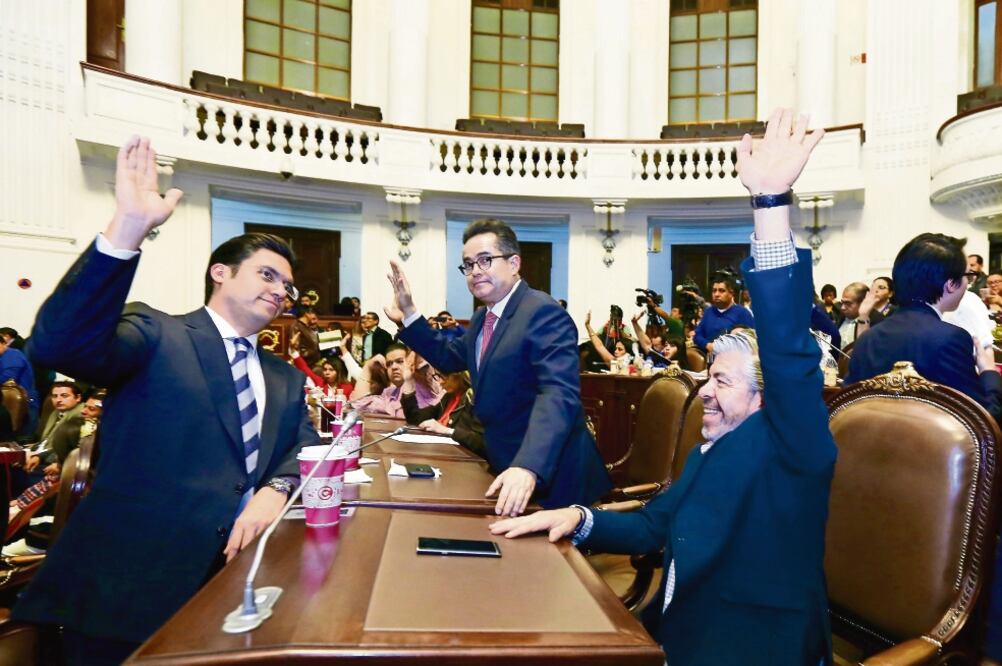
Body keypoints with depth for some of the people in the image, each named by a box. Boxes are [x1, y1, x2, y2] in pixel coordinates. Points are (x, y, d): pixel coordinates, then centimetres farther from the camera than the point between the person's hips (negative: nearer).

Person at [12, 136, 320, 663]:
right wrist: (128, 228, -30)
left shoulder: (286, 379, 17)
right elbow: (57, 344, -19)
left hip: (238, 578, 5)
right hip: (129, 584, -4)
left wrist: (277, 489, -16)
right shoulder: (156, 336, -2)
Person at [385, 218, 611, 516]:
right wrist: (409, 316, 10)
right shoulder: (482, 319, 9)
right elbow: (449, 357, 23)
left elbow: (558, 394, -32)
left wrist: (528, 467, -45)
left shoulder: (543, 312, -21)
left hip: (549, 474, -8)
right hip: (505, 466, 9)